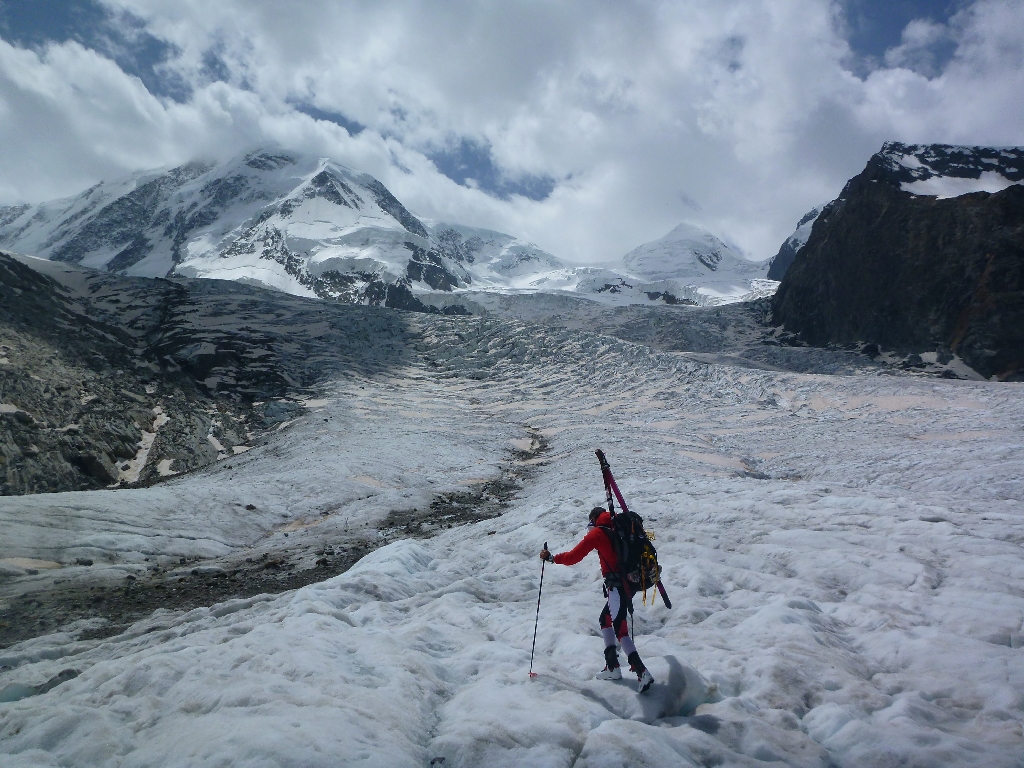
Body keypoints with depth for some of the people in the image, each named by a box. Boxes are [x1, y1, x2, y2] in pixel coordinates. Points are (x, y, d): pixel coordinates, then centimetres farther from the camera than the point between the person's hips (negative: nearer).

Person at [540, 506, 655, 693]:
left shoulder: (597, 533, -2)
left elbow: (573, 557, -4)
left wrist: (551, 557, 8)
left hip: (617, 585, -8)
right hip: (631, 582, 8)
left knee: (620, 629, -8)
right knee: (605, 619, 20)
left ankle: (642, 672, -19)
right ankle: (612, 667, 21)